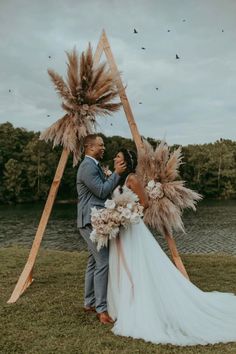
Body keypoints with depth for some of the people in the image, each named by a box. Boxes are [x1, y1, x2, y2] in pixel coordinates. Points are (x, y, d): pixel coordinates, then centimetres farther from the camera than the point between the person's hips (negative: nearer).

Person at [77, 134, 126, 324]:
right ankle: (101, 308, -3)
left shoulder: (94, 165, 18)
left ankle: (90, 303, 25)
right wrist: (116, 173, -12)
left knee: (95, 262, 15)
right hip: (91, 221, -11)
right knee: (103, 263, -10)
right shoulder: (88, 166, -15)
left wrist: (116, 173, 12)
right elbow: (102, 191, -18)